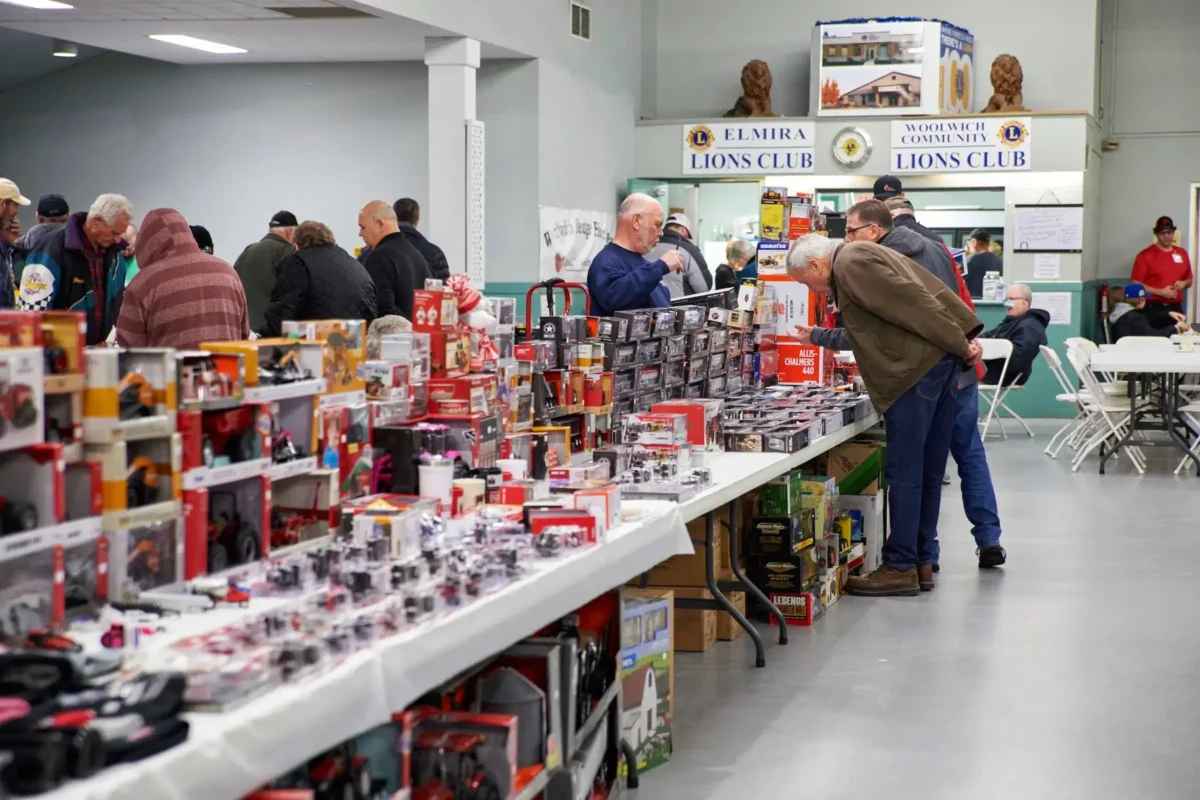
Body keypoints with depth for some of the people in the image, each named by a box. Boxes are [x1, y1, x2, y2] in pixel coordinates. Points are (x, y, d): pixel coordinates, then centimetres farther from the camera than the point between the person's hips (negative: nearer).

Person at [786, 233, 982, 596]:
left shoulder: (850, 264, -10)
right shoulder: (860, 257, 21)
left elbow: (912, 301, -17)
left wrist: (959, 344, -15)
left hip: (917, 369, -10)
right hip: (938, 362, 10)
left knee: (904, 471, -5)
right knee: (927, 469, 12)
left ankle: (901, 567, -1)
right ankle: (923, 560, 18)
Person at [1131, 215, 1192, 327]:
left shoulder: (1182, 253, 12)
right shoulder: (1145, 255, -3)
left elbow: (1189, 279, 24)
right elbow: (1135, 284, -6)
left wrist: (1183, 283, 0)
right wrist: (1160, 292, -13)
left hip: (1176, 308, 5)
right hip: (1153, 309, -5)